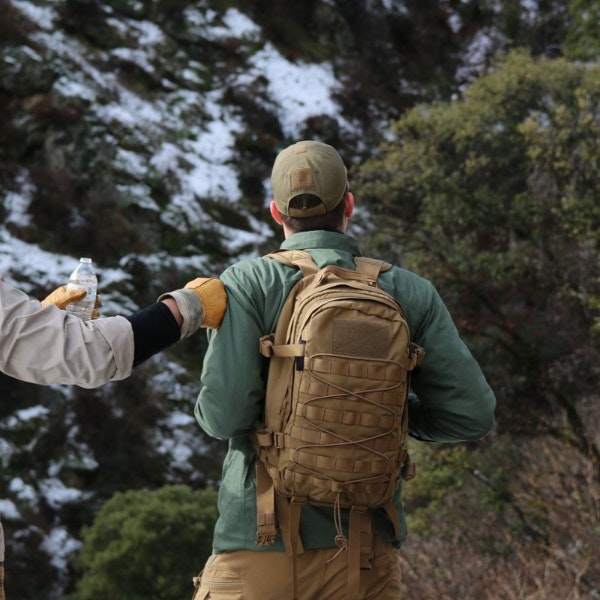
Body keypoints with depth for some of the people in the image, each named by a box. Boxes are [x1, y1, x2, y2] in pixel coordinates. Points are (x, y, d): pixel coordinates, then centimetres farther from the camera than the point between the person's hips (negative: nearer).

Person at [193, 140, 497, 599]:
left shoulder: (250, 282, -4)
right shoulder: (410, 294, 3)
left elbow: (225, 412, -14)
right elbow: (472, 415, 0)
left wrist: (210, 411, 9)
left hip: (263, 547, -2)